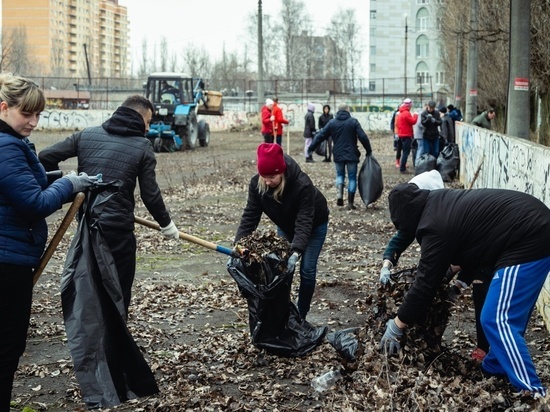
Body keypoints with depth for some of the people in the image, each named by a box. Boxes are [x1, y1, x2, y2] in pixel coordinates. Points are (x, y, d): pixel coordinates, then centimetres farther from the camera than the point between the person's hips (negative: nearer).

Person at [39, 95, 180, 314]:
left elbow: (46, 156, 4)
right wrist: (166, 224, 11)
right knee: (118, 293, 7)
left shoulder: (86, 135, 7)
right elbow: (150, 195, -4)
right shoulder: (142, 146, -3)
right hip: (118, 230, -4)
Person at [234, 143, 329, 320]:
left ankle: (301, 316, 5)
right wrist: (239, 243, -38)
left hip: (314, 224, -4)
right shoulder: (256, 183, -28)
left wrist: (296, 252, -56)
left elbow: (304, 222, -44)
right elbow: (250, 215, -25)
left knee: (307, 269, -8)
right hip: (286, 224, 5)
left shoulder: (302, 184, -42)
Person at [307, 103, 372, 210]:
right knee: (352, 177, 7)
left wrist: (311, 148, 13)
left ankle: (340, 193, -8)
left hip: (338, 156, 2)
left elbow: (320, 136, 4)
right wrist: (368, 150, 2)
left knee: (340, 174, 19)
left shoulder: (332, 123, 3)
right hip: (351, 155, -2)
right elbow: (363, 137, -9)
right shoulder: (353, 122, -3)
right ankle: (350, 203, 5)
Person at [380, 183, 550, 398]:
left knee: (497, 320, -8)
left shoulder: (435, 226, -11)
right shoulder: (441, 202, 16)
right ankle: (496, 368, 31)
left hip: (527, 241, -10)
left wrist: (396, 326, 1)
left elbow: (426, 282, -7)